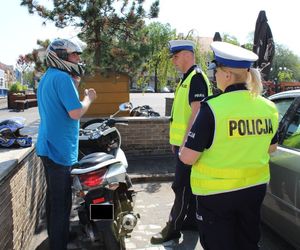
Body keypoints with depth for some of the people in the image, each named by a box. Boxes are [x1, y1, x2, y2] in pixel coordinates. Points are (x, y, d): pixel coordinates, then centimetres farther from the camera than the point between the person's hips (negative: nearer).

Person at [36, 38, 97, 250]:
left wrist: (75, 86, 12)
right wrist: (89, 97, -7)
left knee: (54, 197, 21)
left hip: (49, 146, 11)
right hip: (60, 149, -10)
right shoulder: (62, 77, -17)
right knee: (61, 202, -1)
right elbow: (76, 113, -24)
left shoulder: (47, 77, 15)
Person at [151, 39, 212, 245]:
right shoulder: (186, 78, 17)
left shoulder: (196, 77, -14)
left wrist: (186, 141, -23)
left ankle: (173, 228, 5)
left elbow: (196, 112, -22)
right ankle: (192, 220, 28)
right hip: (183, 141, 10)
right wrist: (176, 139, 21)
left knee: (182, 186, -3)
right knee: (189, 184, 16)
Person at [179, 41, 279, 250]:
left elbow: (187, 157, -20)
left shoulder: (213, 108, -22)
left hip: (216, 192, -5)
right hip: (255, 187, 5)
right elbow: (271, 148, 12)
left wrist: (183, 150, 1)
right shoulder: (269, 107, -4)